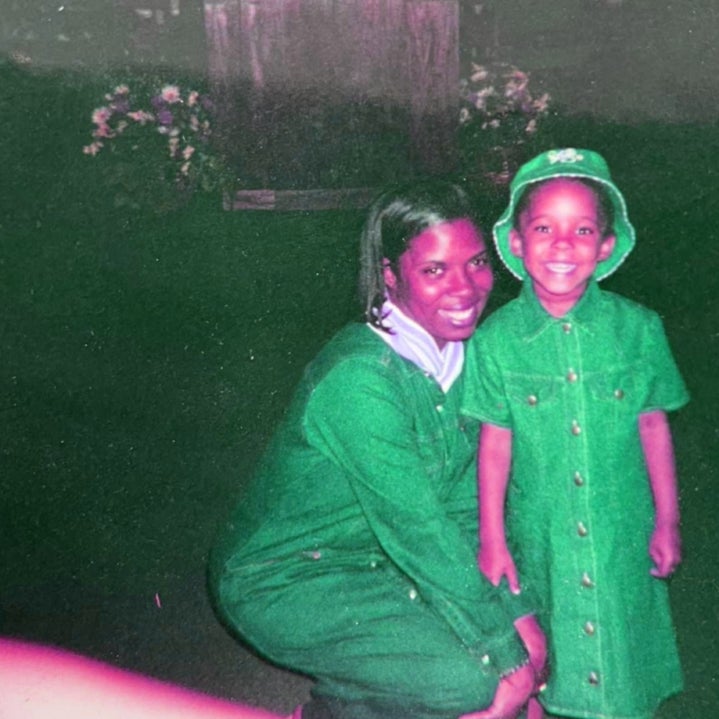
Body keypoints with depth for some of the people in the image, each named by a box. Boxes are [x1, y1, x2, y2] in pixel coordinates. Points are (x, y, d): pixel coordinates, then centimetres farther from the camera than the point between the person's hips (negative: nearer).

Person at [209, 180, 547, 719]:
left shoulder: (460, 352, -2)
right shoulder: (359, 377, -28)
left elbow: (467, 504, 0)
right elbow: (414, 529, -27)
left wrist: (516, 615, -8)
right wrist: (507, 657, -20)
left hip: (376, 567, 8)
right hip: (284, 586, -8)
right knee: (477, 673, -20)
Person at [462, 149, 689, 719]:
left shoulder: (637, 328, -8)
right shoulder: (495, 339, -10)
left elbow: (653, 426, 0)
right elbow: (494, 442, -5)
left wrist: (667, 521, 4)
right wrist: (491, 539, -2)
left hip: (624, 534, 1)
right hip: (540, 538, 0)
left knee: (627, 670, 14)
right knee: (549, 669, 14)